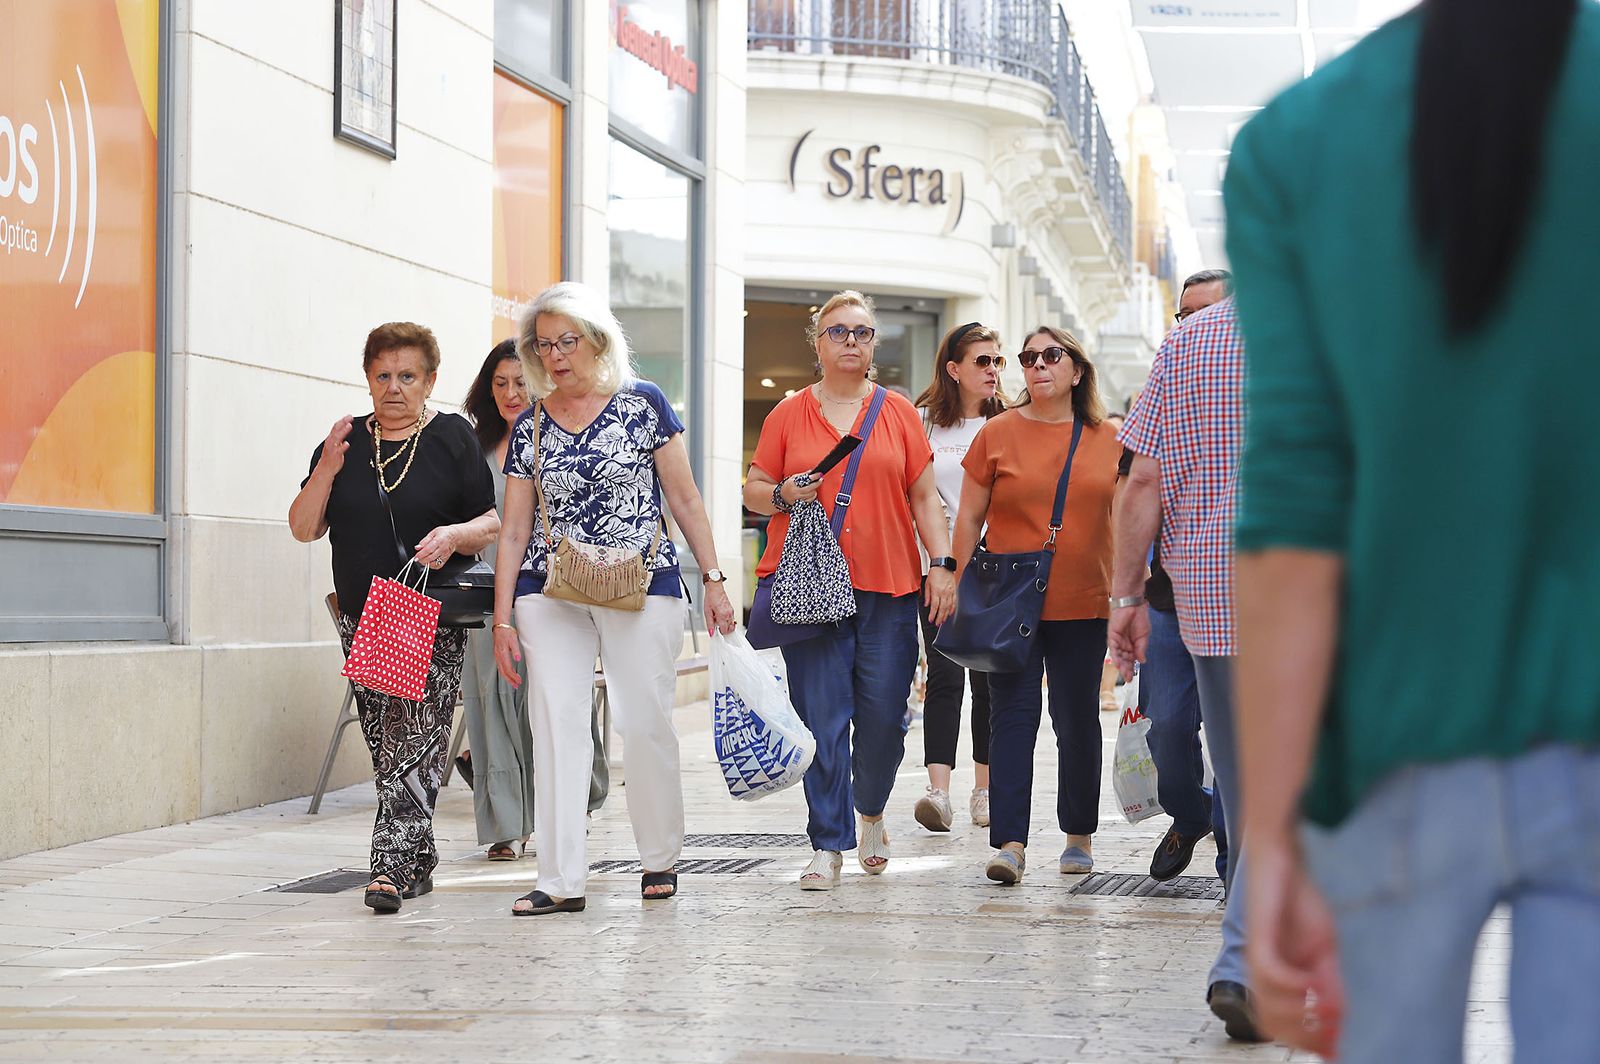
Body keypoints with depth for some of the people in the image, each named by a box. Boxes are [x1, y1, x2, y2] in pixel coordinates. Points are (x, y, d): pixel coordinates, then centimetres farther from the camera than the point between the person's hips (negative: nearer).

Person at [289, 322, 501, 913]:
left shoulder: (453, 438, 2)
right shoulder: (347, 441, 11)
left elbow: (496, 522, 1)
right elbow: (304, 528, 8)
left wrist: (455, 536, -19)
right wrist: (327, 470, -8)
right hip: (361, 615, 4)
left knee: (416, 738, -14)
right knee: (384, 744, 6)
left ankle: (392, 863, -20)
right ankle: (419, 861, 17)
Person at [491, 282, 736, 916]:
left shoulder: (642, 404, 1)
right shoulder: (529, 427, 8)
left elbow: (683, 497, 4)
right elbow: (514, 528, 9)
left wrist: (713, 579, 0)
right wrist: (502, 619, 5)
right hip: (550, 595, 2)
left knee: (645, 722, -1)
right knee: (557, 726, -5)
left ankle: (661, 858, 18)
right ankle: (562, 880, -4)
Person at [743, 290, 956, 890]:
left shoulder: (898, 413, 11)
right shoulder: (788, 416, 9)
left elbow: (924, 496, 11)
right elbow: (753, 489, 13)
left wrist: (941, 564, 2)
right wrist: (783, 495, -8)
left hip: (888, 588, 1)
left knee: (884, 715, -1)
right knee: (822, 717, -7)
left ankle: (870, 812, 27)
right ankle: (828, 846, -2)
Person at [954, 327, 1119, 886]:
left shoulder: (1108, 440, 6)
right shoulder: (998, 433, 2)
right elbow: (968, 518, 5)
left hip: (1082, 605, 1)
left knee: (1077, 720, 9)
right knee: (1012, 714, -7)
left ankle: (1079, 834, 23)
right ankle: (1010, 843, -11)